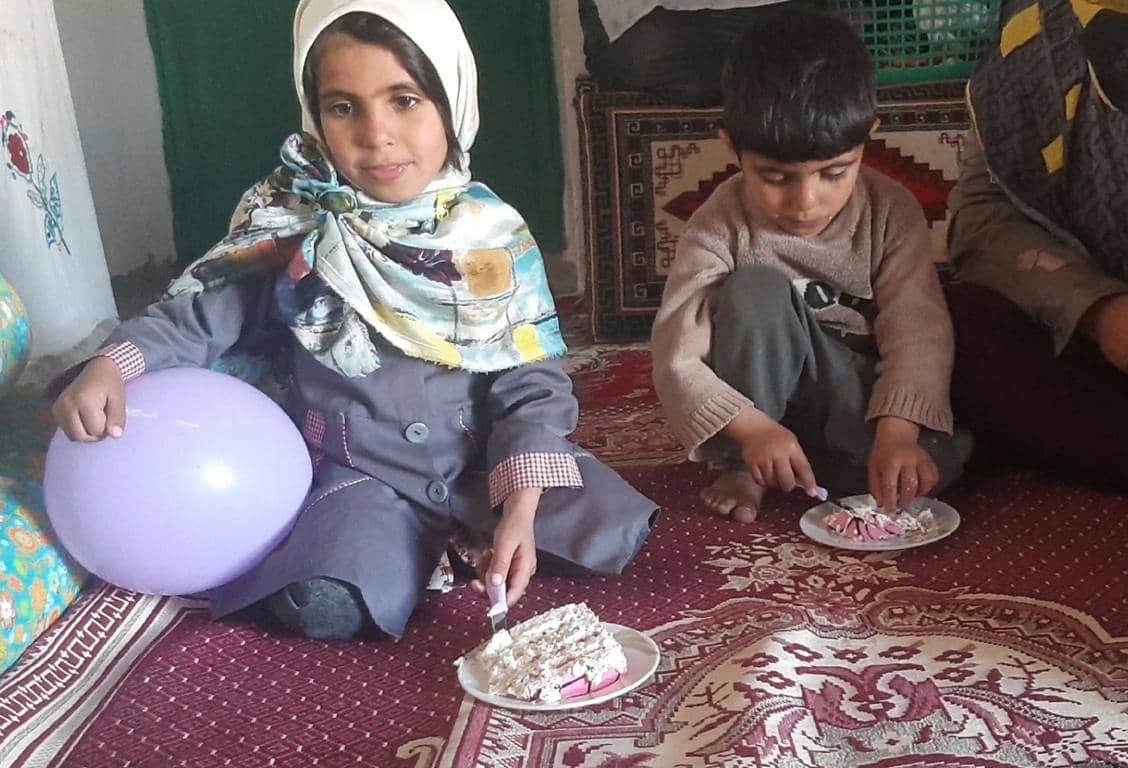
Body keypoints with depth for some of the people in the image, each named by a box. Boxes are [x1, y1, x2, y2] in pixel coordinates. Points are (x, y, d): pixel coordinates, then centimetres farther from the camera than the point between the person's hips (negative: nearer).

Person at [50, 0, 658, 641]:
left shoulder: (494, 237, -6)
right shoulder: (291, 226, -6)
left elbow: (530, 382, -7)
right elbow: (201, 312, 1)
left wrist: (520, 511, -20)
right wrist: (113, 365, -20)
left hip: (483, 461, 1)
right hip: (358, 472, -1)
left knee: (610, 532, -17)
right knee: (326, 607, -26)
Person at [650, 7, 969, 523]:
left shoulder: (891, 211, -14)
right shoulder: (721, 226, -18)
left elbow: (918, 331, -23)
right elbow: (677, 357, -25)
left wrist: (895, 432, -40)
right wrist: (752, 428, -40)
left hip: (860, 394, 1)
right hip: (764, 396, -1)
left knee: (935, 460, -28)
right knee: (758, 290, -30)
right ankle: (745, 466, -17)